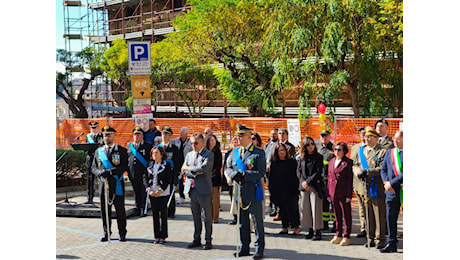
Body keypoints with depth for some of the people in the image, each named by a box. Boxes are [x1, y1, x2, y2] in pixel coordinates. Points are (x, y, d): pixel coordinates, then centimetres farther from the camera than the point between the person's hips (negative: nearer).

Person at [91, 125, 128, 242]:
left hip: (117, 184, -3)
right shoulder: (99, 151, 14)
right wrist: (100, 172, -11)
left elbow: (124, 167, -8)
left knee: (120, 210, 2)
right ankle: (106, 233, 17)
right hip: (103, 183, 3)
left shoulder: (122, 150, 2)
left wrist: (110, 172, -21)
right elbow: (93, 167, 11)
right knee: (104, 210, 6)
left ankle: (122, 234, 12)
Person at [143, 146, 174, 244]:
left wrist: (160, 191, -15)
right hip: (152, 193, 4)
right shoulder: (150, 165, 9)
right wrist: (149, 190, -7)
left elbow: (168, 179, -8)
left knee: (163, 215, 0)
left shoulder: (166, 165, -3)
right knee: (155, 215, 7)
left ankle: (163, 237, 8)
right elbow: (145, 177, 7)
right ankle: (157, 236, 14)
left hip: (163, 193, -4)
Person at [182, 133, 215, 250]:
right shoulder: (189, 155, 15)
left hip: (204, 189, -6)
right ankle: (197, 239, 22)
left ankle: (208, 241, 9)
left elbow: (203, 168, -18)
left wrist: (189, 168, -6)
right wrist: (195, 172, -10)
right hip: (191, 188, 6)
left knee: (207, 216, 1)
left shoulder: (209, 154, -4)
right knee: (195, 216, 13)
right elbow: (183, 170, 7)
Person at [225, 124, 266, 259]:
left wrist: (244, 175, -19)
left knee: (257, 222, 2)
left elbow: (261, 173, -12)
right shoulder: (235, 152, 12)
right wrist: (235, 175, -9)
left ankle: (259, 249, 11)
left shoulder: (259, 153, -6)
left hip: (253, 193, -5)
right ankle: (244, 247, 24)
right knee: (242, 222, 13)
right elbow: (228, 169, 12)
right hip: (239, 192, 5)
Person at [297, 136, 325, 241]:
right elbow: (299, 171, 10)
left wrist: (308, 181, -10)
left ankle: (318, 231, 1)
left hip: (315, 186, -4)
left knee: (316, 208, -5)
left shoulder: (319, 157, 0)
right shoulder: (301, 158, 11)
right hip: (304, 186, 4)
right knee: (305, 208, 4)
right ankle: (310, 230, 14)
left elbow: (318, 172, -6)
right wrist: (302, 182, -6)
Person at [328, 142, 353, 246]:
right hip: (333, 193, 6)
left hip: (343, 193, -6)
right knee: (337, 215, 13)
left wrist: (349, 195, -12)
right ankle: (338, 235, 21)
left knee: (346, 215, 2)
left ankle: (346, 236, 9)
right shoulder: (331, 161, 13)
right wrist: (328, 193, 12)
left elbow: (350, 179, -8)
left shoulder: (348, 162, -5)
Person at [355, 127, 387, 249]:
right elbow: (355, 165, 16)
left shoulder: (382, 151, -3)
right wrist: (359, 172, -5)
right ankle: (371, 238, 18)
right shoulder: (361, 150, 17)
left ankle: (380, 240, 5)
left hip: (377, 188, -5)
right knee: (368, 214, 9)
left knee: (379, 215, -2)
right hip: (365, 187, 5)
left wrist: (368, 172, -18)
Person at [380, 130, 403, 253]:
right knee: (390, 216, 3)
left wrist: (392, 183, -16)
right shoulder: (389, 153, 14)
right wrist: (386, 183, -5)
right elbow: (383, 170, 12)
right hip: (392, 191, 5)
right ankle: (391, 244, 11)